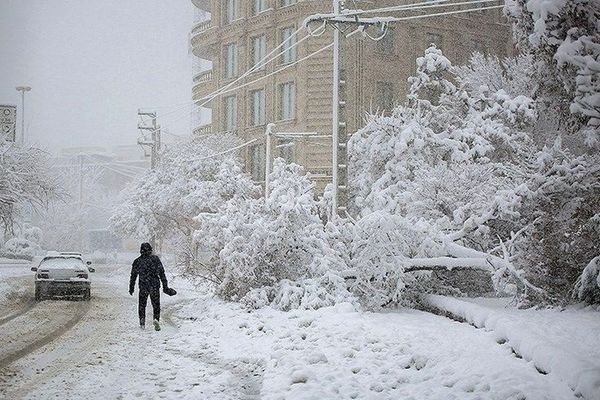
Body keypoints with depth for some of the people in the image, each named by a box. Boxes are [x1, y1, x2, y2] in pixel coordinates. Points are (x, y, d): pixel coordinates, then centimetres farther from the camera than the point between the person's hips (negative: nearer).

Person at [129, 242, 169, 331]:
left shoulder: (137, 261, 2)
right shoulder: (155, 259, 0)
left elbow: (133, 276, 8)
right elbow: (162, 273, -1)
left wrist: (131, 288, 17)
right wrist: (165, 286, 3)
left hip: (143, 287, 0)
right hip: (155, 286, 0)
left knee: (142, 305, 15)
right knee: (156, 305, 8)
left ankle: (142, 323, 7)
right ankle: (156, 319, -15)